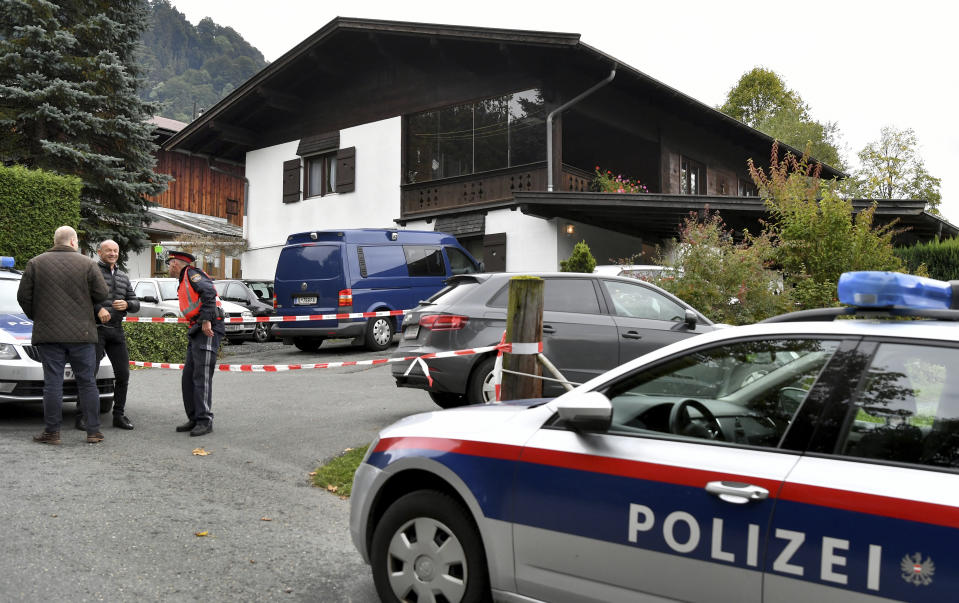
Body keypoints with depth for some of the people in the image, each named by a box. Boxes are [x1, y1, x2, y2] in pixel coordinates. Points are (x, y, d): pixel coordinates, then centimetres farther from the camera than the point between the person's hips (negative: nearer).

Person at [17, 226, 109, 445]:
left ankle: (52, 432, 5)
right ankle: (93, 431, 7)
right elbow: (102, 294, -2)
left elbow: (23, 297, 2)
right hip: (82, 333, -1)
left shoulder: (36, 263, 3)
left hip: (48, 333, 1)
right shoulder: (87, 264, -1)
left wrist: (37, 317, 17)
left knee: (52, 383, 4)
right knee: (87, 382, 6)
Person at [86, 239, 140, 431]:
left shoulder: (123, 277, 19)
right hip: (96, 329, -6)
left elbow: (136, 303, 17)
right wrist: (98, 308, -24)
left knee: (123, 374, 6)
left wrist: (127, 304, -4)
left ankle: (119, 415, 15)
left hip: (117, 331, 6)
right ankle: (82, 416, 1)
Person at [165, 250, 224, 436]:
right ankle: (194, 419, 16)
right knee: (188, 377, 10)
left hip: (208, 330, -10)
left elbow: (209, 292, -20)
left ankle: (205, 421, -8)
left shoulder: (192, 273, -2)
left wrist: (206, 320, -24)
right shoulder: (184, 283, 28)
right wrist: (194, 330, 9)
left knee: (202, 376, -11)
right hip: (197, 331, 10)